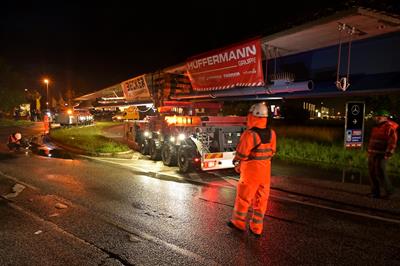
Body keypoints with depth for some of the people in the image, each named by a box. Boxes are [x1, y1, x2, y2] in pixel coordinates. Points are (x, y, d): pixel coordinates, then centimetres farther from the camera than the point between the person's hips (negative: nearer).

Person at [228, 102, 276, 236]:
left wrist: (237, 166, 5)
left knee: (243, 197, 11)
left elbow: (241, 154, -15)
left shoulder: (249, 135, -21)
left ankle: (238, 223, 28)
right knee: (261, 199, 13)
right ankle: (257, 228, 24)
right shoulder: (271, 133, 0)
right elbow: (272, 152, 9)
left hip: (251, 171, -6)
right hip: (265, 171, 6)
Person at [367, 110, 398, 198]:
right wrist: (369, 152, 20)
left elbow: (392, 142, -16)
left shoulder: (389, 128, -10)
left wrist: (388, 154, -19)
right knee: (372, 173, 8)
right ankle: (375, 193, 15)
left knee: (380, 172, -10)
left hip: (381, 155, -8)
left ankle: (389, 190, 9)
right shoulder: (376, 128, 17)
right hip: (372, 154, 8)